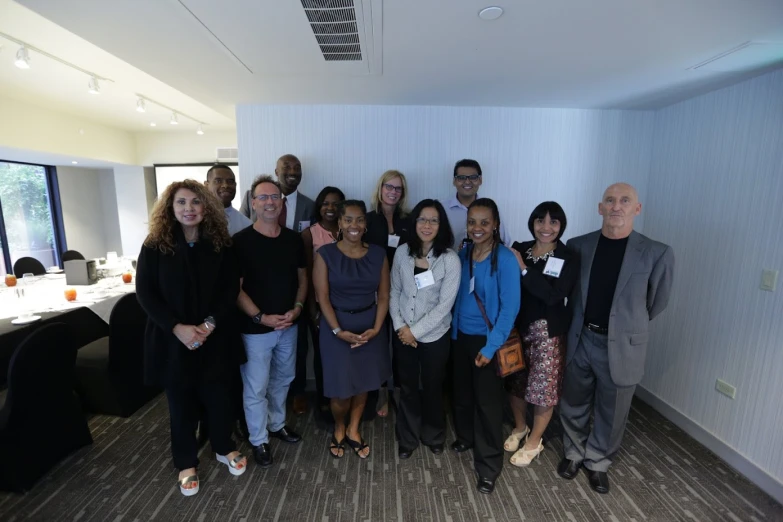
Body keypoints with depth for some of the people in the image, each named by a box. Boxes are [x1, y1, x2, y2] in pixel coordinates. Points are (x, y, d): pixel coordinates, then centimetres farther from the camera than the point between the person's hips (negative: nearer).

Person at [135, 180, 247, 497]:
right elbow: (144, 293, -7)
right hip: (172, 340, -1)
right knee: (181, 403, 15)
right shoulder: (155, 246, -7)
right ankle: (186, 463, 38)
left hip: (214, 338, 1)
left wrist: (211, 323, -16)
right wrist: (177, 327, -18)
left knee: (218, 396, 15)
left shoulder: (220, 244, -4)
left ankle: (224, 448, 40)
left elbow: (230, 289, -4)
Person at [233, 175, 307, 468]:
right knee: (256, 388, 10)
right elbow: (235, 288, -12)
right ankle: (259, 440, 32)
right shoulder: (242, 241, -12)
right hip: (255, 329, -4)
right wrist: (261, 317, -18)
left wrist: (297, 308, -7)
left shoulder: (293, 239, 1)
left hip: (288, 326, 5)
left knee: (282, 380, 21)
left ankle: (277, 424, 44)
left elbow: (302, 277, 7)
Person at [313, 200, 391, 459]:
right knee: (341, 387, 6)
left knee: (363, 382, 15)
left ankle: (353, 431, 41)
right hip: (337, 327, -2)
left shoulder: (378, 254, -1)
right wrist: (338, 330, -16)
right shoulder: (325, 254, -8)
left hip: (370, 326, 3)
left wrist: (376, 328, -10)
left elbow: (383, 295, 0)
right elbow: (323, 297, -9)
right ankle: (339, 429, 38)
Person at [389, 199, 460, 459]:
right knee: (407, 388, 16)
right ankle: (407, 438, 40)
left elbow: (445, 305, -15)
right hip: (403, 334, 2)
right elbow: (394, 292, 2)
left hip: (434, 336, -2)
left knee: (432, 388, 17)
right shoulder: (402, 252, -4)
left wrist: (416, 331, -13)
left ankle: (434, 436, 44)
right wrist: (400, 326, -8)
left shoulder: (450, 259, -14)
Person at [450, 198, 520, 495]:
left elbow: (510, 306, -16)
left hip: (487, 339, -5)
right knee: (462, 392, 20)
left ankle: (488, 467, 25)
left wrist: (491, 346, -18)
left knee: (487, 401, 7)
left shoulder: (505, 259, -15)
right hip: (461, 335, 5)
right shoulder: (463, 254, 0)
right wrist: (453, 330, 5)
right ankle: (465, 437, 46)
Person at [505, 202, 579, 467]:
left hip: (549, 332, -3)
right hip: (517, 327, 3)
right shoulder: (520, 249, -1)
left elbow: (554, 295, -22)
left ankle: (534, 441, 33)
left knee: (544, 387, 8)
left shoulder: (569, 258, -8)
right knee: (515, 382, 16)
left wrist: (524, 269, -23)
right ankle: (519, 428, 43)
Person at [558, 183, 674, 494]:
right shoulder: (578, 246, -2)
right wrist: (579, 326, 9)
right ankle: (574, 454, 43)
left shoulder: (657, 254, -10)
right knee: (573, 406, 18)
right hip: (580, 340, 2)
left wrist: (628, 327, 11)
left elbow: (657, 303, 3)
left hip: (622, 347, -1)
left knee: (611, 414, 17)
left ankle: (598, 463, 42)